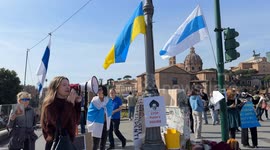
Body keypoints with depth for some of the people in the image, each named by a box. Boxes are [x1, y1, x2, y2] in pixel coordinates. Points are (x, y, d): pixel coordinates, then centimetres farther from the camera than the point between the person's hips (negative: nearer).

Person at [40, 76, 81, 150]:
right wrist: (70, 103, -22)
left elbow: (76, 121, 7)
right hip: (55, 144, -6)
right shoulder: (49, 104, -11)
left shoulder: (68, 103, 7)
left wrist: (78, 103, -2)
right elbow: (59, 124, -24)